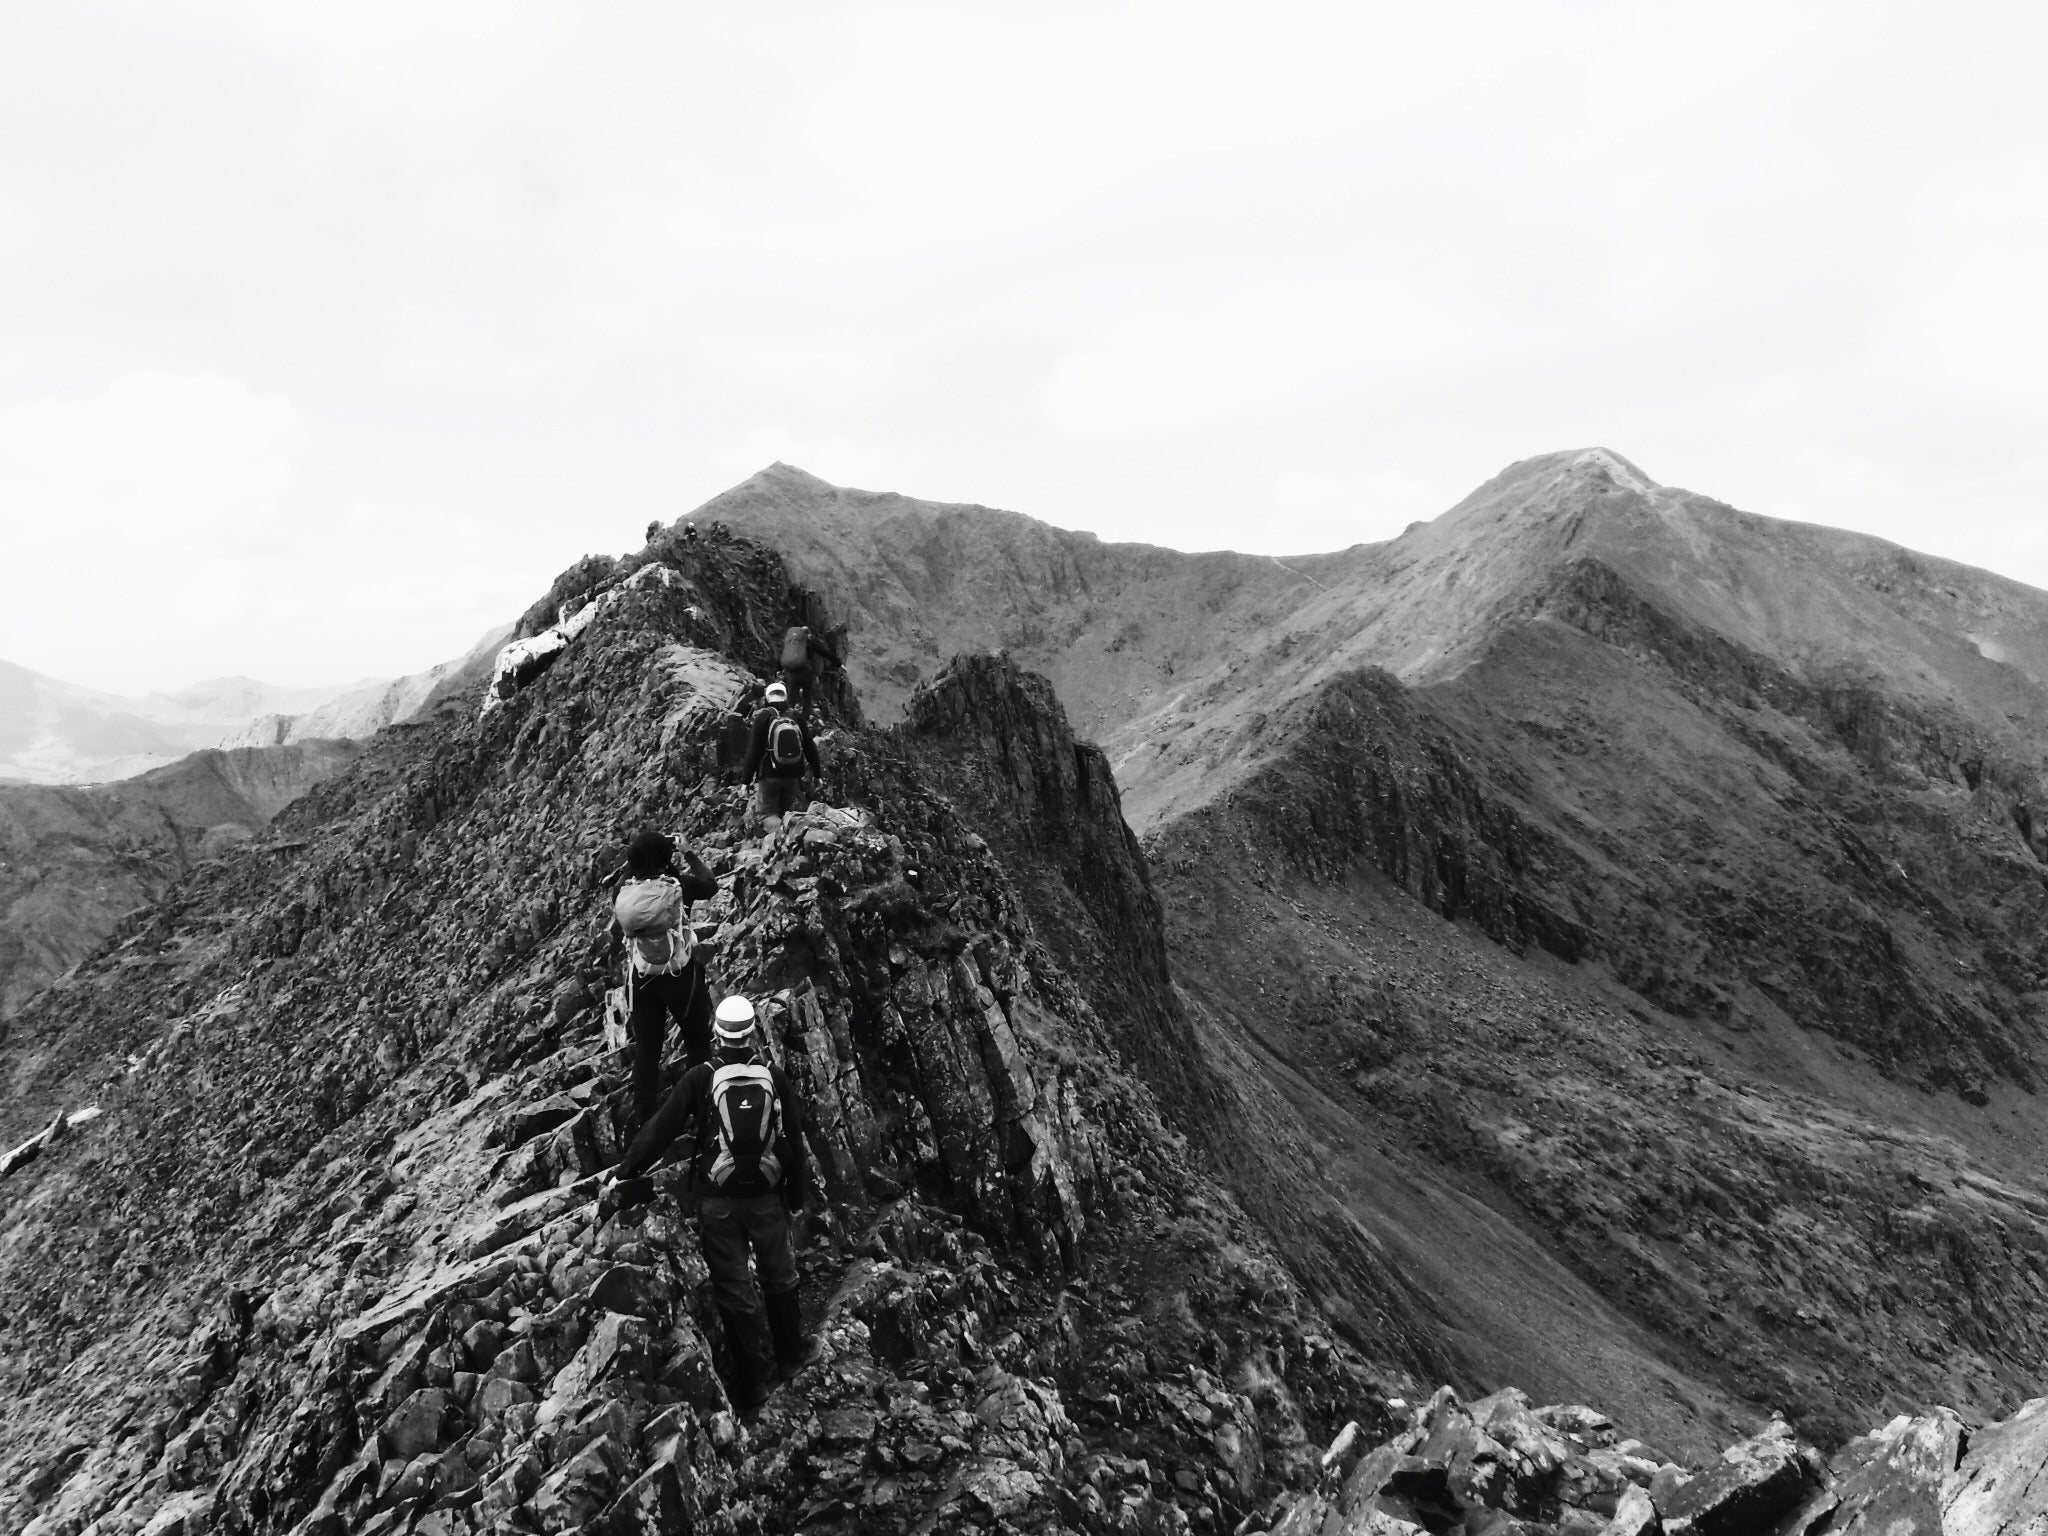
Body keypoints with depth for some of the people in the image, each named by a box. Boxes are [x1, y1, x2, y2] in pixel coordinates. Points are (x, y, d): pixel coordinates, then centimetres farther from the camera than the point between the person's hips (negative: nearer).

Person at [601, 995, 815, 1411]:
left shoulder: (701, 1079, -11)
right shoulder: (774, 1077, -5)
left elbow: (660, 1130, -12)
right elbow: (795, 1140, 1)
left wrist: (621, 1177, -5)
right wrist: (798, 1194, 14)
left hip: (717, 1202, -2)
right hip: (768, 1199, 2)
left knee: (734, 1292, 9)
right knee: (780, 1277, 23)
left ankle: (751, 1385, 17)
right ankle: (791, 1355, 39)